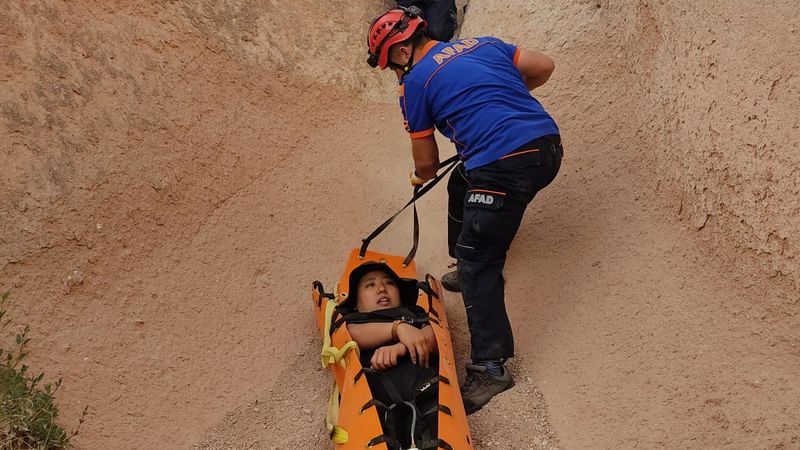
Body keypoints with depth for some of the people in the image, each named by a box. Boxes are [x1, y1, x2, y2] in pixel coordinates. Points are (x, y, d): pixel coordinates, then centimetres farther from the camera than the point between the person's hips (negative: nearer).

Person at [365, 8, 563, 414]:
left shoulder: (414, 84, 3)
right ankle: (469, 268, 45)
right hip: (548, 146, 8)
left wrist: (419, 177, 33)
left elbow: (427, 163, 10)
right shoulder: (483, 44, 18)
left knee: (477, 263, -1)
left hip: (504, 169, -8)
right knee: (462, 188, 30)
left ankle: (490, 366, -3)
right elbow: (544, 67, 20)